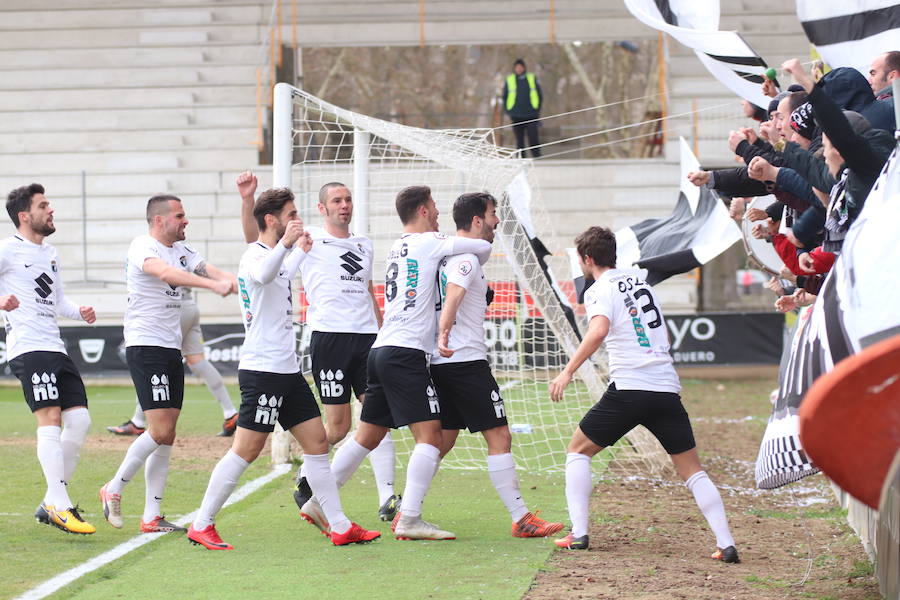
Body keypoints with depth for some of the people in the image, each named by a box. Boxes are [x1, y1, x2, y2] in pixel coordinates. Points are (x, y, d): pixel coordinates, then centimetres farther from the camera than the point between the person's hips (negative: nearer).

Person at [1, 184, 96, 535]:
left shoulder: (50, 253, 22)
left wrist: (79, 312, 11)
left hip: (55, 348, 9)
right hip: (28, 348, -9)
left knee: (79, 420, 2)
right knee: (50, 420, -16)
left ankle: (50, 505, 11)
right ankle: (60, 508, -19)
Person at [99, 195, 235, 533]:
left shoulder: (181, 249, 15)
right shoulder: (143, 247, -11)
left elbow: (206, 270, 0)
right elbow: (165, 272, -31)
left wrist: (233, 280, -23)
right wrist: (213, 285, -43)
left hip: (171, 349, 9)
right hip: (145, 348, -9)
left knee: (167, 436, 6)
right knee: (159, 431, -14)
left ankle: (152, 517, 8)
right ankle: (114, 489, 3)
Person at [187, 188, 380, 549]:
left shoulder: (271, 255, 18)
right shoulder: (255, 255, -13)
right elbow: (263, 275, -39)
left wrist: (301, 252, 54)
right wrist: (285, 244, -53)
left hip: (287, 370, 10)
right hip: (262, 370, -10)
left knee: (317, 443, 7)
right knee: (246, 451, -8)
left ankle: (340, 527, 9)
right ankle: (201, 525, 0)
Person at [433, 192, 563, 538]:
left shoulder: (446, 254, 16)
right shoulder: (467, 258, -12)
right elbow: (453, 297, -29)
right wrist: (444, 336, -44)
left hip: (440, 365, 10)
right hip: (467, 361, -10)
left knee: (442, 441, 12)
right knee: (499, 437, -7)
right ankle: (521, 519, -8)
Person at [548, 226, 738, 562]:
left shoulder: (600, 291, -2)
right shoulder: (639, 281, 20)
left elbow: (598, 332, -23)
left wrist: (568, 372, -21)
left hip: (628, 388, -5)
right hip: (667, 389, 5)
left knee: (578, 451, 14)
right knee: (692, 471, 7)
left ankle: (578, 534, 5)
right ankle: (726, 544, -6)